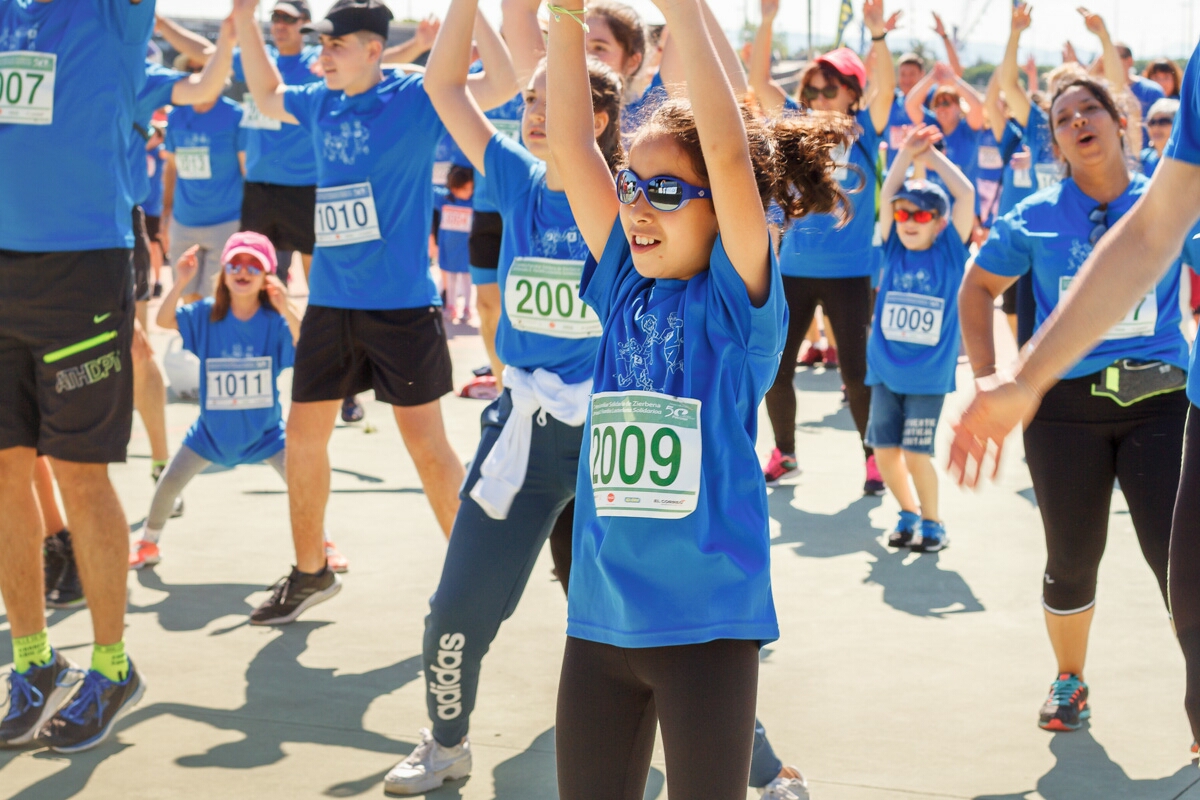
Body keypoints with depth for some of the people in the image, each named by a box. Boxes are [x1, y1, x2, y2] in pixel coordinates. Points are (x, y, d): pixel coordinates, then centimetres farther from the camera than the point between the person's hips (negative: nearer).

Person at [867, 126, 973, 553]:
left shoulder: (950, 250, -3)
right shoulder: (894, 249, 4)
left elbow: (966, 193, -11)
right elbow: (886, 195, -6)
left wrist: (931, 154, -6)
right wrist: (907, 152, -11)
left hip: (928, 374, -3)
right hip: (885, 369, 3)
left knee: (916, 452, -6)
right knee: (884, 450, 4)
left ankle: (931, 522, 14)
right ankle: (909, 513, 27)